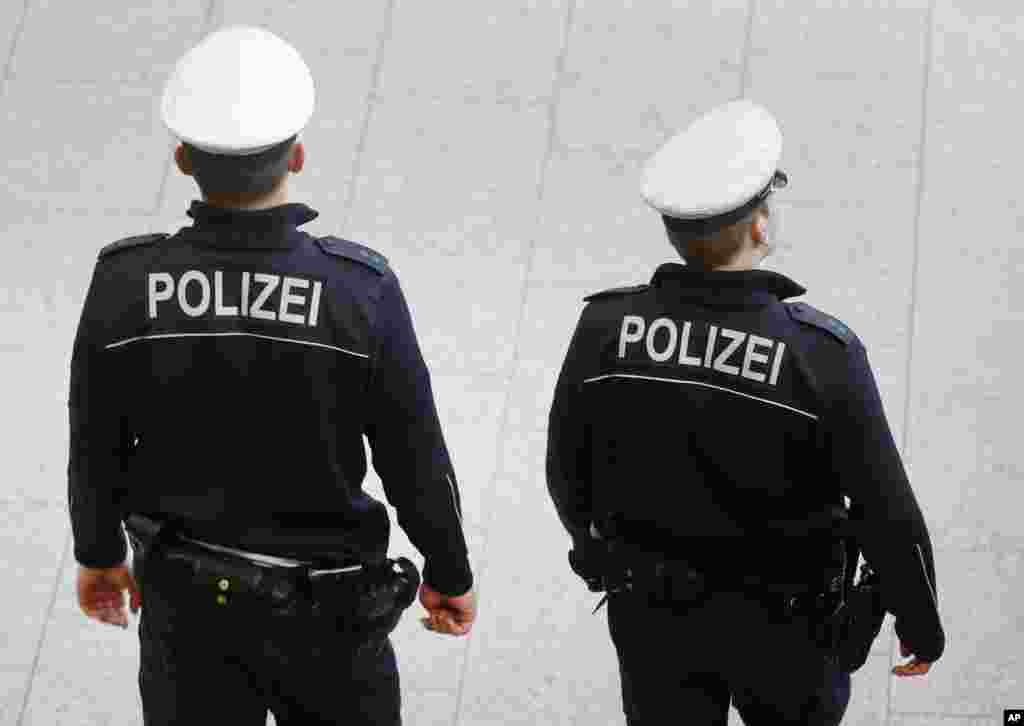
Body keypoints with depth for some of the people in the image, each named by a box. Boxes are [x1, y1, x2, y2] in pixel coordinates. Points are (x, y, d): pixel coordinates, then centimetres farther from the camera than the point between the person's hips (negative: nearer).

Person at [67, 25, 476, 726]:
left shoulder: (124, 281, -16)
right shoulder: (360, 287, -21)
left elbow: (96, 448, -4)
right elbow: (414, 460, -12)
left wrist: (99, 552, 15)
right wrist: (451, 575, 5)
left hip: (181, 594, 2)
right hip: (321, 604, -1)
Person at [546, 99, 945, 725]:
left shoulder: (605, 329, -18)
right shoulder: (822, 354, -26)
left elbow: (568, 473, -3)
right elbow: (887, 513, -18)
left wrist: (597, 545, 18)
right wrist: (920, 621, -1)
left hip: (650, 615, 2)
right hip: (779, 627, -2)